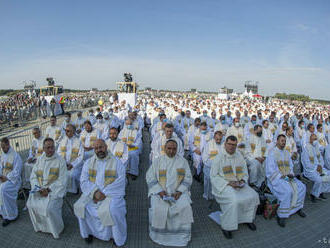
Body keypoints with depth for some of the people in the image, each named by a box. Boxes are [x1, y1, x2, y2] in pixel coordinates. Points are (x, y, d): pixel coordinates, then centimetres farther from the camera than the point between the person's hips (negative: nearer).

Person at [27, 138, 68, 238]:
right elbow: (33, 176, 9)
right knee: (31, 204, -14)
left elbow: (62, 181, -10)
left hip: (54, 190, -5)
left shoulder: (60, 160, -8)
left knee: (49, 207, -24)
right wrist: (38, 188, -8)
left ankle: (55, 229, 4)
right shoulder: (39, 159, 9)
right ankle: (39, 226, 13)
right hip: (39, 188, 5)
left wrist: (48, 189, -18)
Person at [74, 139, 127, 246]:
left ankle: (117, 237, -1)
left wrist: (104, 193, -18)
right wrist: (95, 192, -16)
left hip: (111, 193, -4)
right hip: (92, 192, 4)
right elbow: (84, 181, 0)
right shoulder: (88, 162, 7)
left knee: (111, 210, -27)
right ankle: (88, 231, 9)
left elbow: (119, 183, -11)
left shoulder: (117, 162, -4)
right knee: (80, 206, -17)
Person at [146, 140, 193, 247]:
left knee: (184, 207, -23)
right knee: (159, 209, -24)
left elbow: (187, 178, 3)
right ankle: (158, 235, 3)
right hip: (160, 191, 0)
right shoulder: (158, 161, 3)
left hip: (178, 191, 1)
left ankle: (182, 236, 0)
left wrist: (179, 191, -11)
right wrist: (160, 191, -13)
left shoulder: (182, 161, 5)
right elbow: (150, 178, -1)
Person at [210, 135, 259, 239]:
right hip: (223, 185, -5)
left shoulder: (239, 156, 7)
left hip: (238, 184, 6)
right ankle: (226, 226, -10)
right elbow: (213, 176, -10)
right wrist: (228, 183, -19)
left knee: (253, 196, -13)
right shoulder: (219, 157, -9)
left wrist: (242, 181, -7)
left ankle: (248, 218, 13)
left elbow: (245, 173, 15)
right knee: (233, 200, -30)